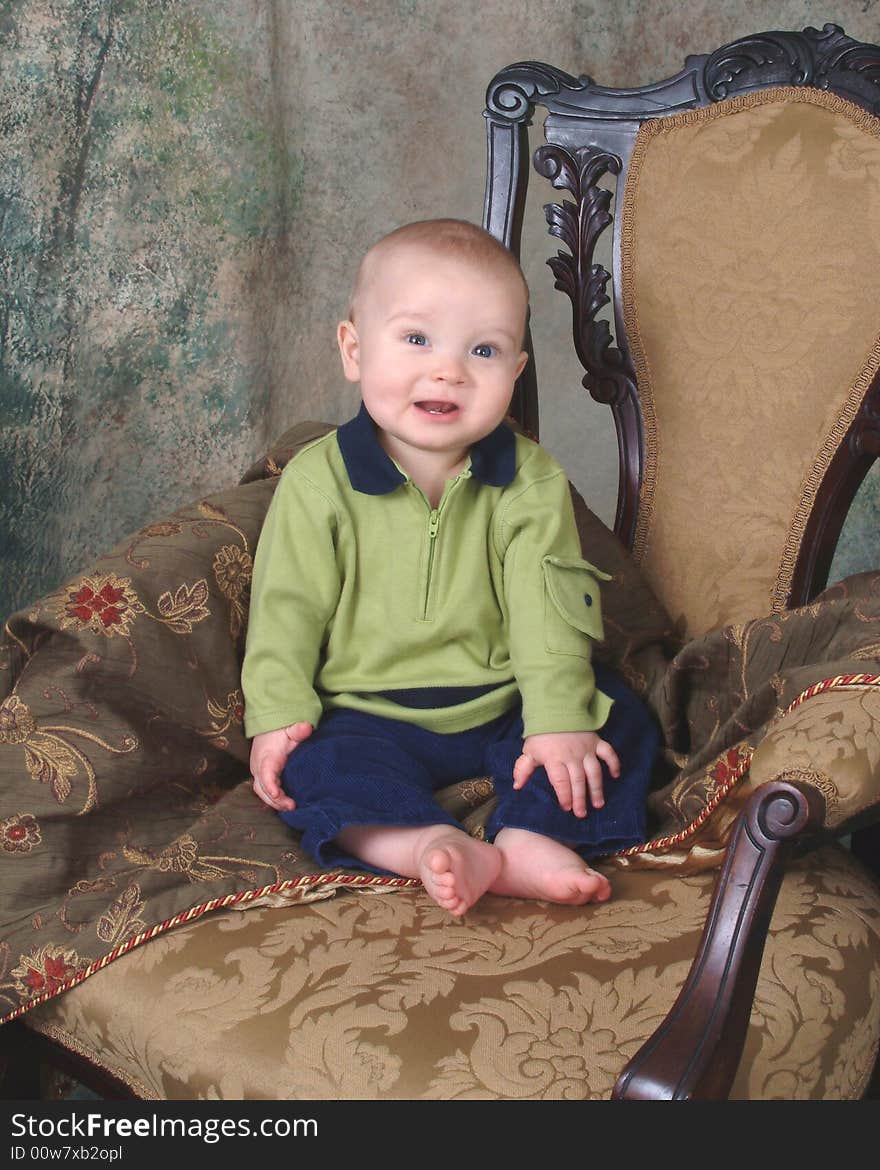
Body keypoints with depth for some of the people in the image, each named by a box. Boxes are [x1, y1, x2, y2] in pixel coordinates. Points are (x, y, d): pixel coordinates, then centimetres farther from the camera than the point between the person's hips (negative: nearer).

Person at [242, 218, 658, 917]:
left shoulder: (531, 480, -5)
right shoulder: (318, 480, -8)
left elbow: (547, 608, -10)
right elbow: (287, 609, -6)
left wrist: (558, 720, -21)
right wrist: (277, 716, -16)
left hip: (504, 707, 2)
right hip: (370, 719, -1)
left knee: (619, 721, -15)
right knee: (311, 765, -27)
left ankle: (532, 839, -30)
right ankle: (430, 846, -42)